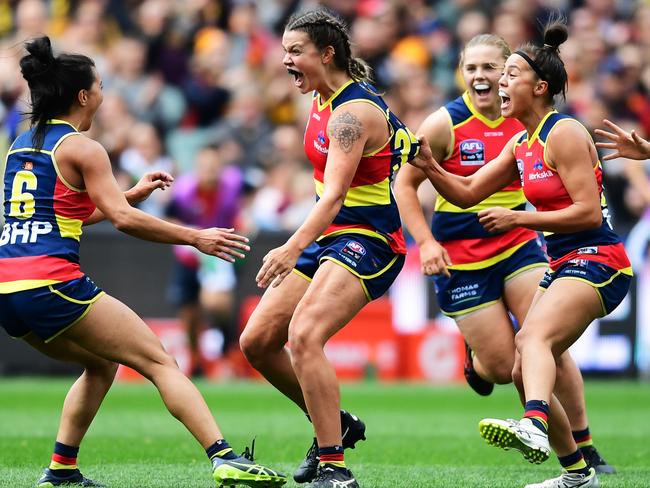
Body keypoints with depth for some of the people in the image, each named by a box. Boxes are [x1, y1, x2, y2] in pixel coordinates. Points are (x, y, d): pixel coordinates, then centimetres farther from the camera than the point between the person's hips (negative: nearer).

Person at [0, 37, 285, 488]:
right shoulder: (81, 147, -3)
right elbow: (123, 219, -10)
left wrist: (133, 194, 32)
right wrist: (196, 238, -4)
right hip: (52, 285, -8)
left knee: (101, 363, 27)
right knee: (159, 362, -4)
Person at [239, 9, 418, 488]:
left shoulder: (353, 113, -20)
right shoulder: (324, 100, 9)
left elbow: (335, 195, -31)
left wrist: (294, 247, -44)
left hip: (366, 242, -10)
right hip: (328, 238, 10)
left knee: (303, 336, -28)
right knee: (257, 341, 6)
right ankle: (335, 424, 23)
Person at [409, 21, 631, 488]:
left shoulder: (564, 134, -12)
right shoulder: (522, 144, 14)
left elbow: (589, 212, -17)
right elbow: (469, 192, 18)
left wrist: (518, 218, -17)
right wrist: (430, 167, 1)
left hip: (596, 260, -10)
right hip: (564, 265, 10)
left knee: (533, 337, -34)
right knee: (524, 374, 11)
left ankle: (534, 425, -60)